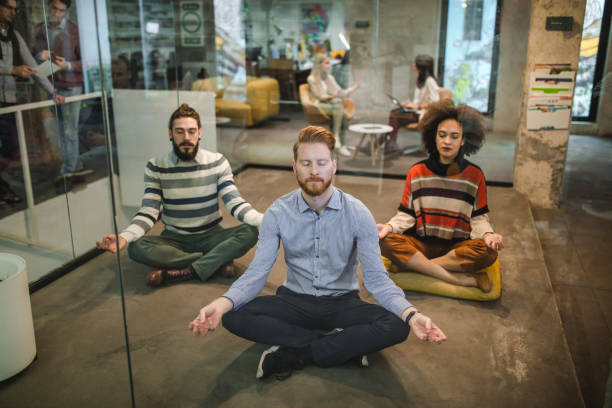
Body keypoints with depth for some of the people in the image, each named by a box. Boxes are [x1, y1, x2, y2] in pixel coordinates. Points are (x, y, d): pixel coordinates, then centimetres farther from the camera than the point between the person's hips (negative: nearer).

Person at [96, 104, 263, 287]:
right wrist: (123, 237, -30)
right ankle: (219, 259, -22)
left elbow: (235, 203, -11)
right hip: (174, 239, 0)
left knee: (250, 232, -27)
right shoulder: (155, 167, -3)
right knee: (136, 248, -29)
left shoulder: (217, 162, -4)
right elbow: (148, 212, -10)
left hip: (211, 236, 0)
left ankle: (181, 272, -26)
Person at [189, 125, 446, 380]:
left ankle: (294, 355, -21)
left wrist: (411, 314, -33)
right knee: (234, 316, -25)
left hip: (342, 302, -1)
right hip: (295, 300, 1)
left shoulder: (357, 213, -11)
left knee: (396, 326, -28)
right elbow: (256, 273, -12)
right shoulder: (278, 213, -7)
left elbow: (376, 278, -14)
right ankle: (346, 345, -19)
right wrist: (222, 303, -32)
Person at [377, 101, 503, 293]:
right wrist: (390, 226, -17)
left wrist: (488, 235, -18)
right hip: (421, 244, 1)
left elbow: (478, 218, 4)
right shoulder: (417, 172, 4)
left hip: (457, 248, 0)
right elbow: (406, 214, 3)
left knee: (488, 252, -32)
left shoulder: (474, 175, 3)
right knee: (385, 241, -30)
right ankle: (465, 280, -27)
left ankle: (409, 265, -21)